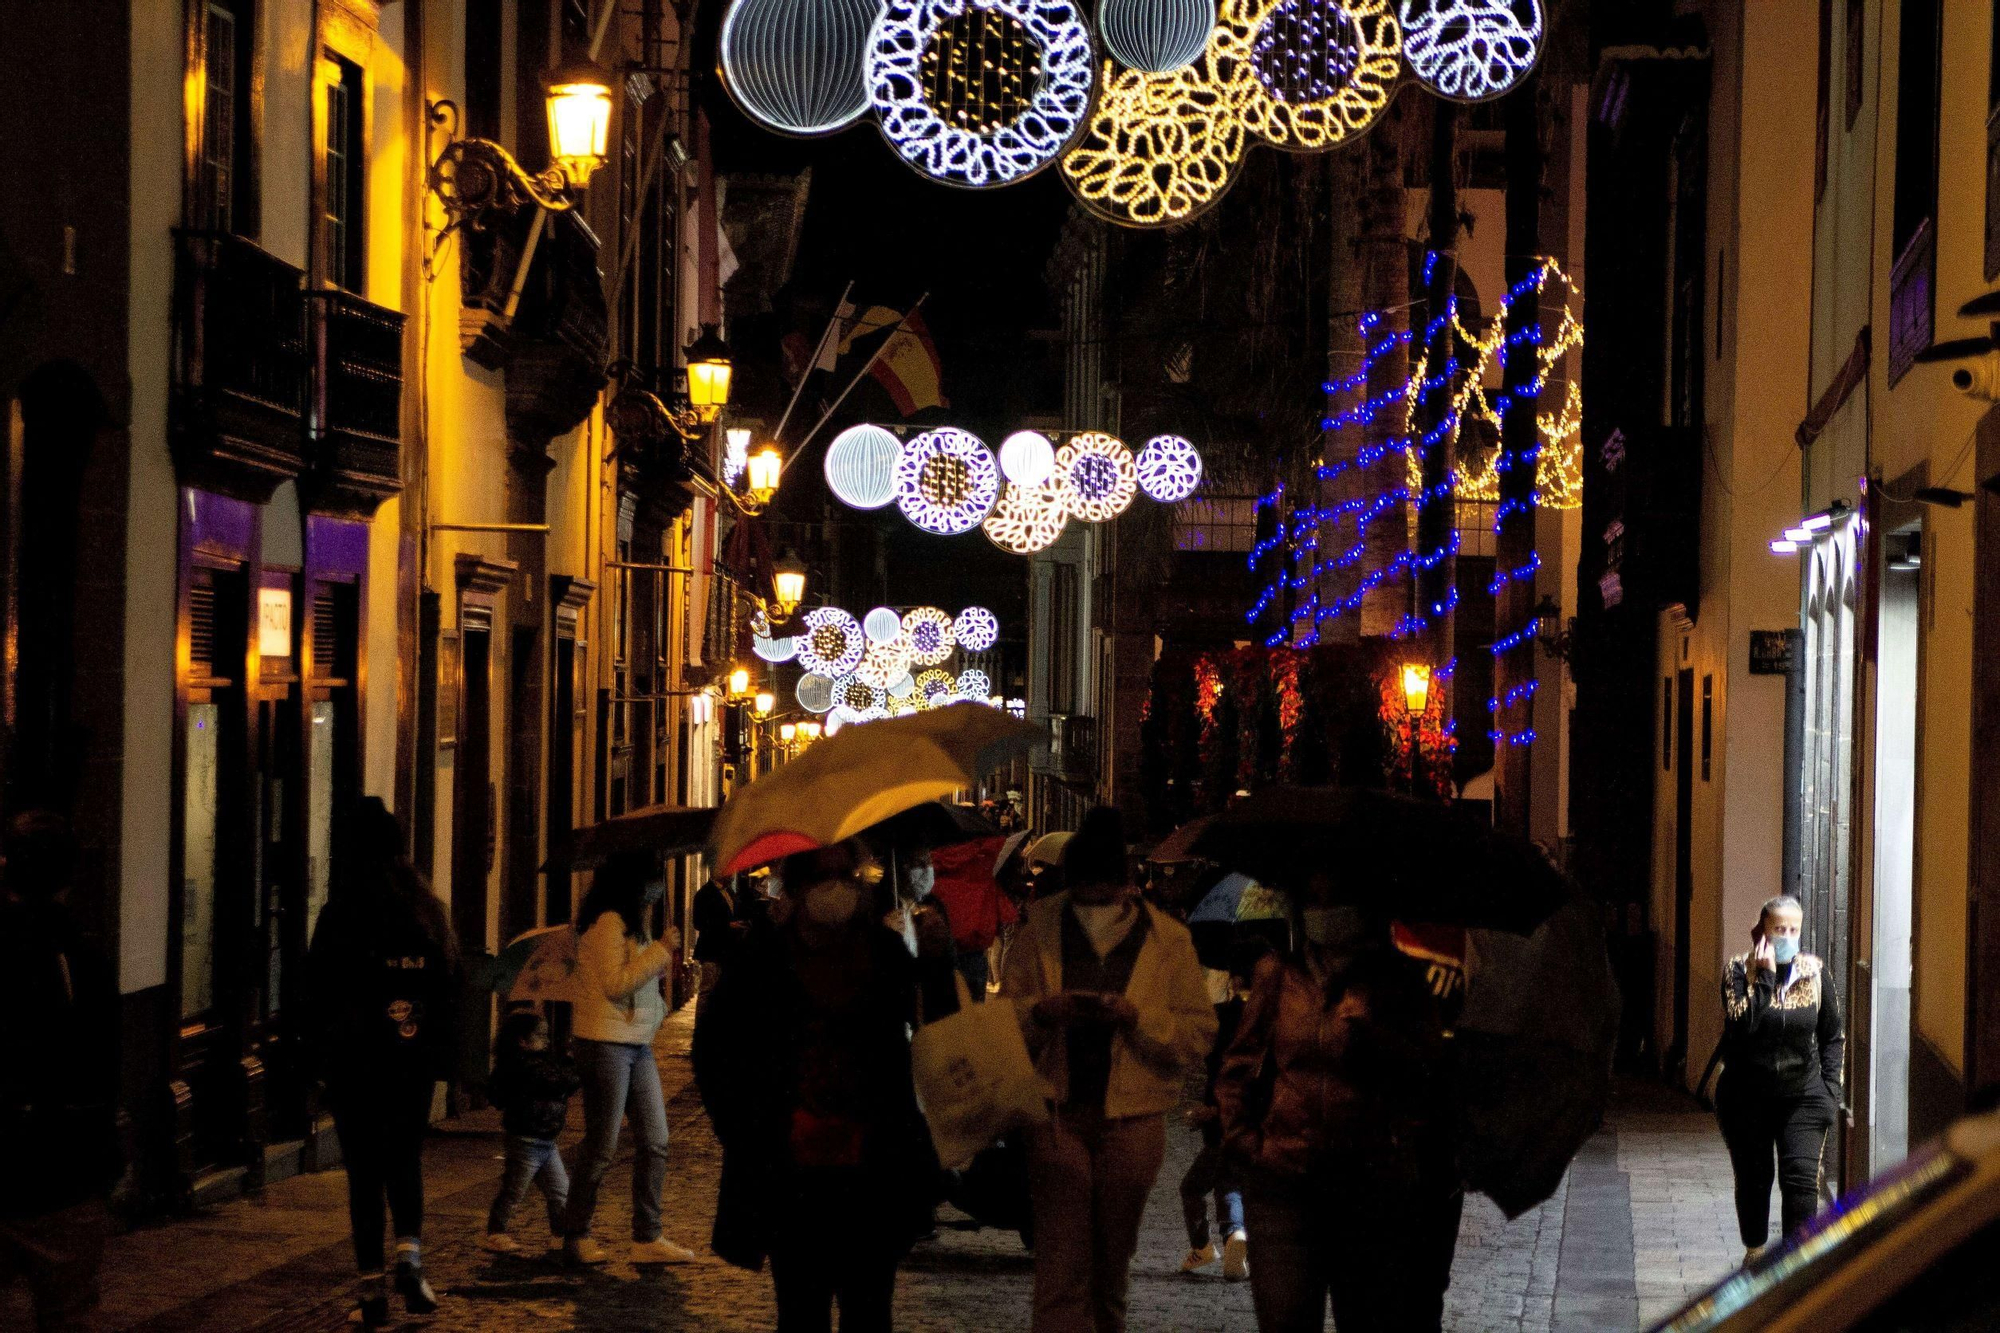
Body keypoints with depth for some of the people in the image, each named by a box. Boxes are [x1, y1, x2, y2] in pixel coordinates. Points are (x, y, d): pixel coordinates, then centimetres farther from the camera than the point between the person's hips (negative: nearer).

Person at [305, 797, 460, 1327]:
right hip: (415, 1062, 3)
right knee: (405, 1160, 16)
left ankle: (375, 1291, 1)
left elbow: (319, 992, -7)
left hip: (355, 1062, -3)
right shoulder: (428, 911, 2)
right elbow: (451, 989, 5)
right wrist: (441, 1058, 10)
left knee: (365, 1171, 2)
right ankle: (409, 1258, -5)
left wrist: (322, 1053, 3)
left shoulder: (340, 912, -9)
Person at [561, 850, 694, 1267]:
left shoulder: (629, 926, 18)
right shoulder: (607, 924, -12)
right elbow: (616, 983, -20)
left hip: (637, 1044, 9)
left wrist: (663, 954, 10)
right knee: (602, 1146, -3)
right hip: (606, 1044, -9)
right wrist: (661, 949, -14)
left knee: (654, 1141, 5)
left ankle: (647, 1238, 7)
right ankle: (576, 1237, 7)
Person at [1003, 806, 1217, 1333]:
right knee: (1059, 1266, -8)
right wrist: (1039, 1012, -13)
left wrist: (1137, 1018, -17)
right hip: (1057, 1112, -1)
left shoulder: (1168, 940, 1)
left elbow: (1199, 1034, 0)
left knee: (1111, 1265, 14)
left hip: (1132, 1118, 1)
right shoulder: (1041, 929, 3)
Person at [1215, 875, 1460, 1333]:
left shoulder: (1399, 979, 7)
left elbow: (1430, 1068, -1)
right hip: (1283, 1185, 0)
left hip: (1373, 1184, 0)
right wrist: (1244, 1142, 5)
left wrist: (1372, 1034, -15)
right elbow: (1236, 1071, 16)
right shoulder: (1278, 975, 10)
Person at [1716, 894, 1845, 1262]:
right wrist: (1764, 977, -24)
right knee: (1753, 1177, 11)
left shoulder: (1814, 972, 1)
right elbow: (1741, 1025, -23)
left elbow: (1834, 1036, 10)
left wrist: (1830, 1088, 0)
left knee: (1802, 1176, -14)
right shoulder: (1738, 970, -6)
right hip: (1747, 1095, 0)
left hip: (1802, 1096, 1)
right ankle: (1755, 1249, 35)